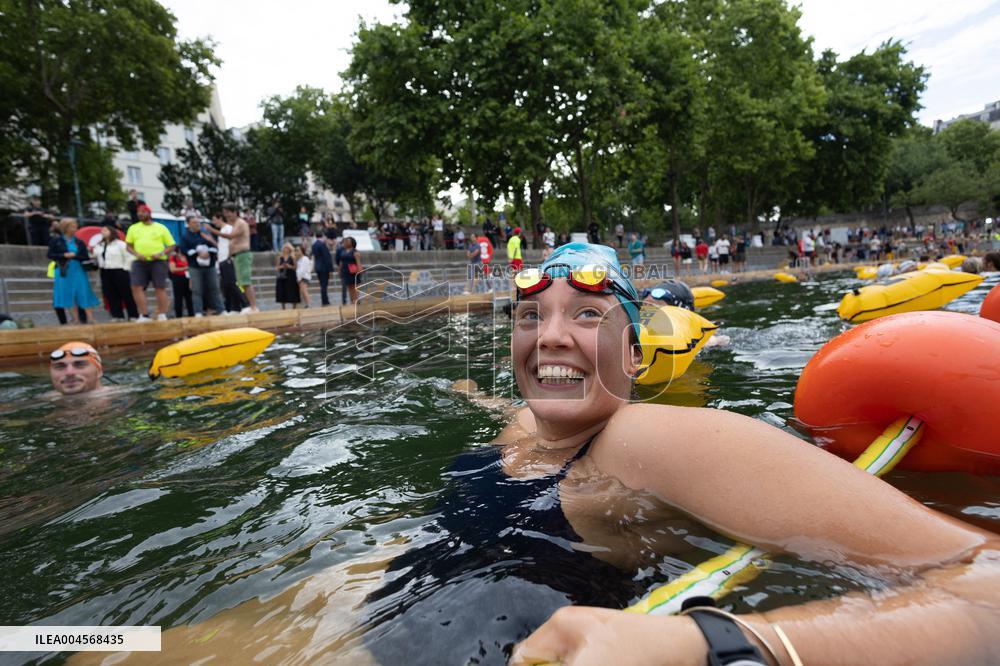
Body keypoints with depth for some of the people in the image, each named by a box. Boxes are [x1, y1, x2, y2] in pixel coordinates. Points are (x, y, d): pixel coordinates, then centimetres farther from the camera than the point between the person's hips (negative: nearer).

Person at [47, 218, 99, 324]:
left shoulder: (79, 242, 7)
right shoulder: (56, 240, 3)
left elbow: (85, 258, 4)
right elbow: (50, 255, 0)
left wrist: (92, 262, -17)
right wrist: (64, 255, -14)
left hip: (79, 271, 1)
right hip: (63, 271, -1)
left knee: (84, 294, -3)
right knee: (68, 295, 2)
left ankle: (90, 319, -1)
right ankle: (74, 319, 9)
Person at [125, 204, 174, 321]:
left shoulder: (161, 228, 8)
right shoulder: (133, 228, 15)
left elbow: (171, 245, 5)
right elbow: (128, 246, 15)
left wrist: (161, 253, -12)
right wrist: (136, 254, -5)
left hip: (158, 261, -3)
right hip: (140, 262, 3)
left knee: (160, 288, -3)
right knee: (136, 287, -9)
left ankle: (162, 315, 4)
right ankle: (144, 315, -4)